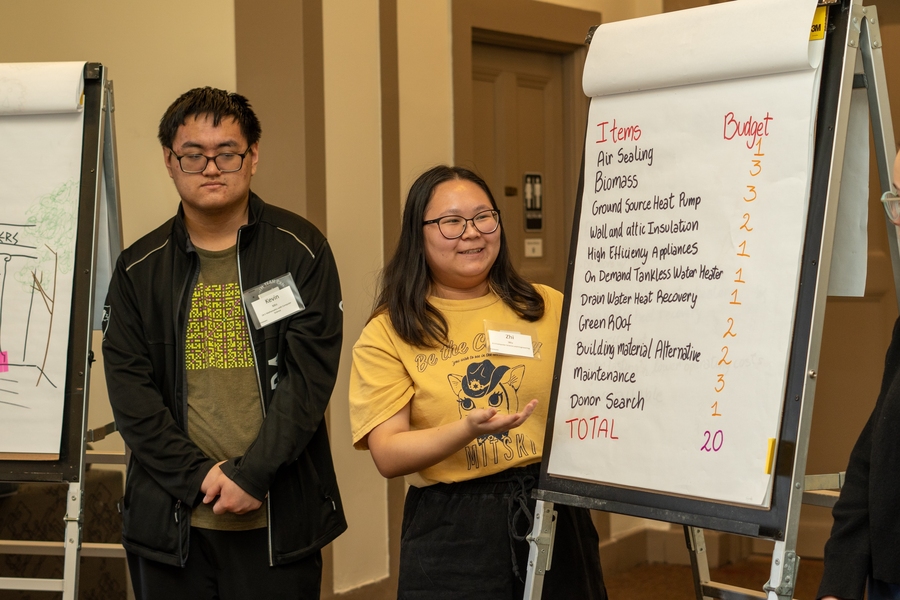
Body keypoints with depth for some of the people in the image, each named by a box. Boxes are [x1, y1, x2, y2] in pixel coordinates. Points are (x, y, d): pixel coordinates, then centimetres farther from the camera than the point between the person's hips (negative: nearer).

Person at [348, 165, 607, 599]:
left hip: (556, 517, 3)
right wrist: (468, 428, -23)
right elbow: (388, 455, -9)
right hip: (452, 536, -2)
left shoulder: (549, 308, 6)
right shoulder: (387, 334, -1)